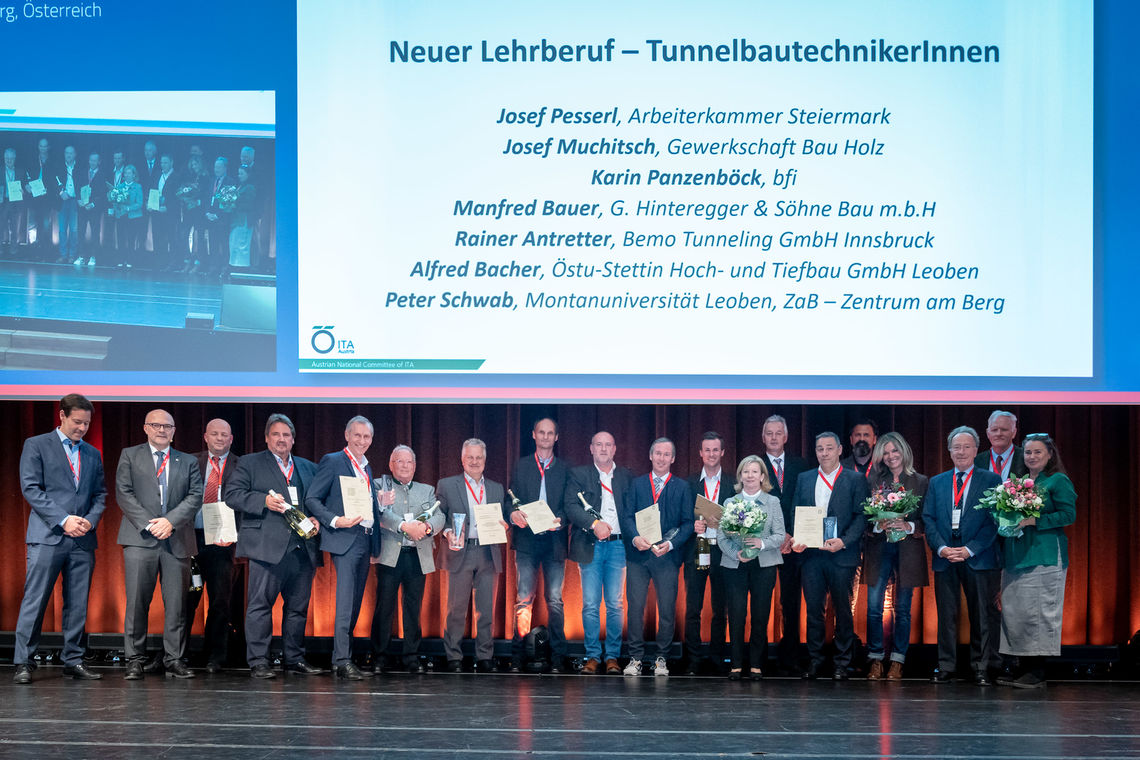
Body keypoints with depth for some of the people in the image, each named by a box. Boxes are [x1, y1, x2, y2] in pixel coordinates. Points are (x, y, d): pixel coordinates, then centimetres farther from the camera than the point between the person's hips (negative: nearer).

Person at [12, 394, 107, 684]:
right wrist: (63, 520, -13)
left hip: (83, 540, 4)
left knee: (78, 604, 5)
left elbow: (100, 494, 17)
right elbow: (31, 488, -5)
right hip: (47, 537, -4)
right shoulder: (36, 445, 4)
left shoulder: (93, 454, 18)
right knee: (35, 600, -6)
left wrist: (90, 520, -3)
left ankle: (73, 660, 11)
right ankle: (23, 662, -1)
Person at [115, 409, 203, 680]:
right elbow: (123, 493, 2)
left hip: (177, 540, 2)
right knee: (137, 602, -5)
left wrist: (171, 521, -10)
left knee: (176, 604, 0)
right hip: (140, 538, -2)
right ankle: (135, 660, 1)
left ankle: (174, 660, 5)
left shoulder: (188, 462, 17)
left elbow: (196, 496, 6)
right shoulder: (130, 456, 12)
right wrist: (148, 524, -10)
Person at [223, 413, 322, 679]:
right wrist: (264, 501, -14)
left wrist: (317, 520, 0)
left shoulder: (309, 468, 20)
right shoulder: (250, 463, 8)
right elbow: (231, 495, -2)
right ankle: (258, 662, -3)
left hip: (303, 548, 4)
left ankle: (295, 659, 16)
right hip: (267, 545, -4)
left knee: (298, 606, 7)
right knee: (260, 604, -6)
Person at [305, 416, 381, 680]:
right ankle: (342, 661, -14)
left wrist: (376, 539, 15)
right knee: (345, 601, -13)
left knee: (356, 601, 9)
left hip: (365, 541, 8)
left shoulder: (367, 468, 20)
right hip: (345, 539, -8)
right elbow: (311, 499, -7)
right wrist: (335, 521, -19)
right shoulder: (332, 461, -3)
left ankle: (344, 655, 15)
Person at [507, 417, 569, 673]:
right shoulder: (521, 466, 13)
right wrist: (514, 514, -13)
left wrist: (560, 520, -12)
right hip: (527, 539, 0)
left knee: (555, 599, -1)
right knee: (524, 598, -4)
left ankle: (557, 657, 3)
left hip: (554, 540, 0)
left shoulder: (565, 469, 12)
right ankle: (517, 656, 0)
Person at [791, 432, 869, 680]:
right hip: (811, 555, 3)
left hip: (841, 556, -3)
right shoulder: (804, 479, 14)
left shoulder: (856, 480, 2)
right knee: (813, 609, 4)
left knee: (843, 610, 3)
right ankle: (815, 662, 12)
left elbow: (861, 517, -3)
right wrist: (797, 539, -4)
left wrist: (843, 541, -16)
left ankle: (842, 664, 11)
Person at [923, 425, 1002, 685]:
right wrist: (941, 548, -8)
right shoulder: (936, 482, 14)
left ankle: (982, 668, 8)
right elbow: (928, 518, 9)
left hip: (978, 558, -3)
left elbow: (994, 520, -4)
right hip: (944, 558, 3)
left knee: (982, 616, 1)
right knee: (946, 615, 5)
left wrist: (970, 549, -13)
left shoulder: (991, 481, 4)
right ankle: (946, 667, 10)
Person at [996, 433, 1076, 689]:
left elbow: (1069, 514, -12)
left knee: (1037, 611, -8)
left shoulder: (1058, 481, -2)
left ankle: (1037, 671, -4)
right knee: (1013, 611, 4)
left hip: (1044, 556, -7)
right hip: (1015, 557, 7)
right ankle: (1023, 669, 10)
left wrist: (1034, 521, -18)